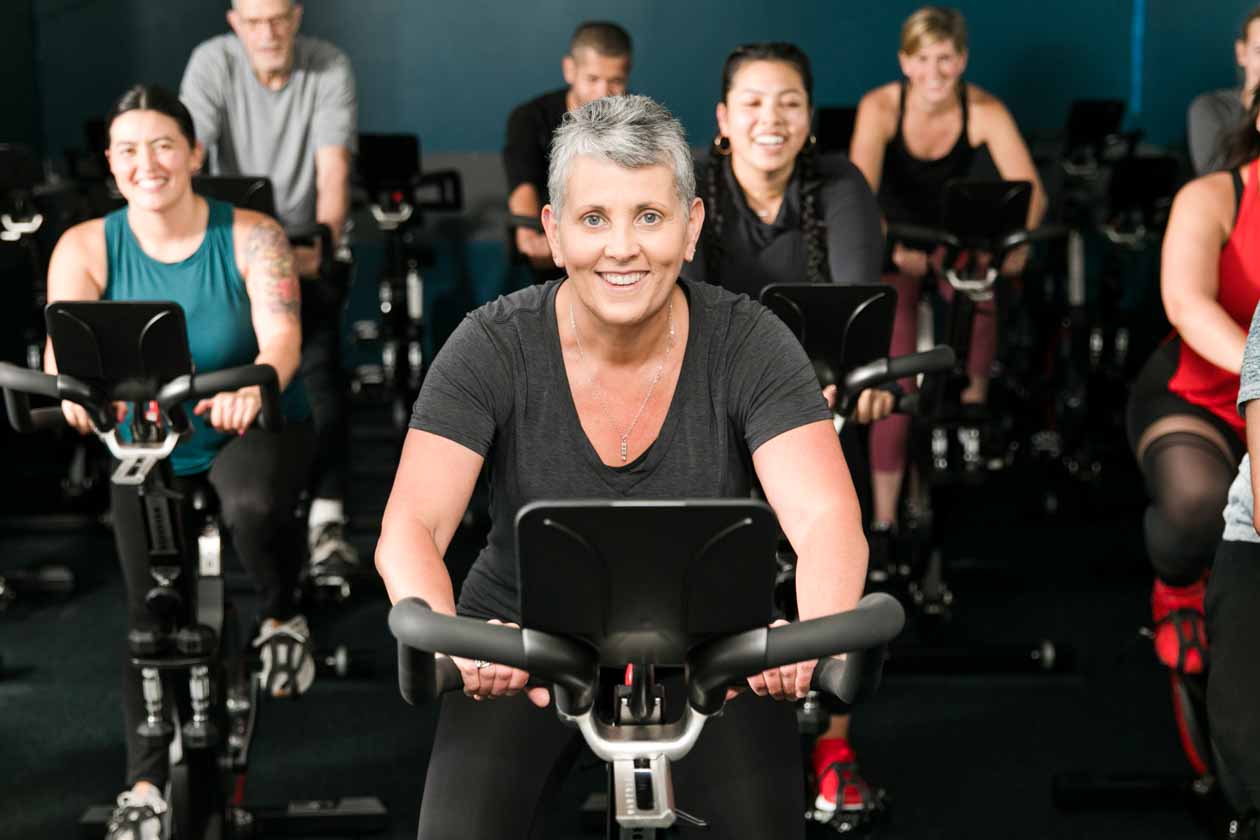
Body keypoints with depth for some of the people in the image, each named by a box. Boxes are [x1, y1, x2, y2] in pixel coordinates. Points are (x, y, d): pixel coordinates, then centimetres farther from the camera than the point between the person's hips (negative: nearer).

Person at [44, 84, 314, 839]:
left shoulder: (250, 237, -15)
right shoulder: (87, 248, -11)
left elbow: (282, 335, -28)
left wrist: (254, 386, -51)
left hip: (253, 429, -2)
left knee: (254, 507, -37)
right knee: (150, 617, 1)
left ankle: (283, 620, -5)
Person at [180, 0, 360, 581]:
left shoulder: (330, 69, -10)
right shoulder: (212, 63, -9)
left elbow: (333, 169, -18)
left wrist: (324, 243, -36)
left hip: (310, 246, -2)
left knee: (319, 359, -23)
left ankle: (328, 518, -29)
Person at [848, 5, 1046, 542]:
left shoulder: (984, 111, -20)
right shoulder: (880, 108, -23)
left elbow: (1029, 190, -25)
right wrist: (893, 245, -49)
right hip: (892, 240, -2)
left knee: (980, 297, -33)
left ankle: (976, 394, -6)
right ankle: (884, 520, -9)